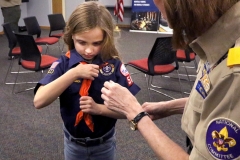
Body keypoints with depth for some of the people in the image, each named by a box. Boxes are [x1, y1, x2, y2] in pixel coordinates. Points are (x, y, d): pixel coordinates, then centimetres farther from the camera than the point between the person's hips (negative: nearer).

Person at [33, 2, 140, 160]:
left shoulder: (115, 65, -15)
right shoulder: (63, 64, -13)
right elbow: (39, 101, -25)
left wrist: (99, 108, -27)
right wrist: (74, 73, -31)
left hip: (105, 143, 0)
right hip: (73, 143, 1)